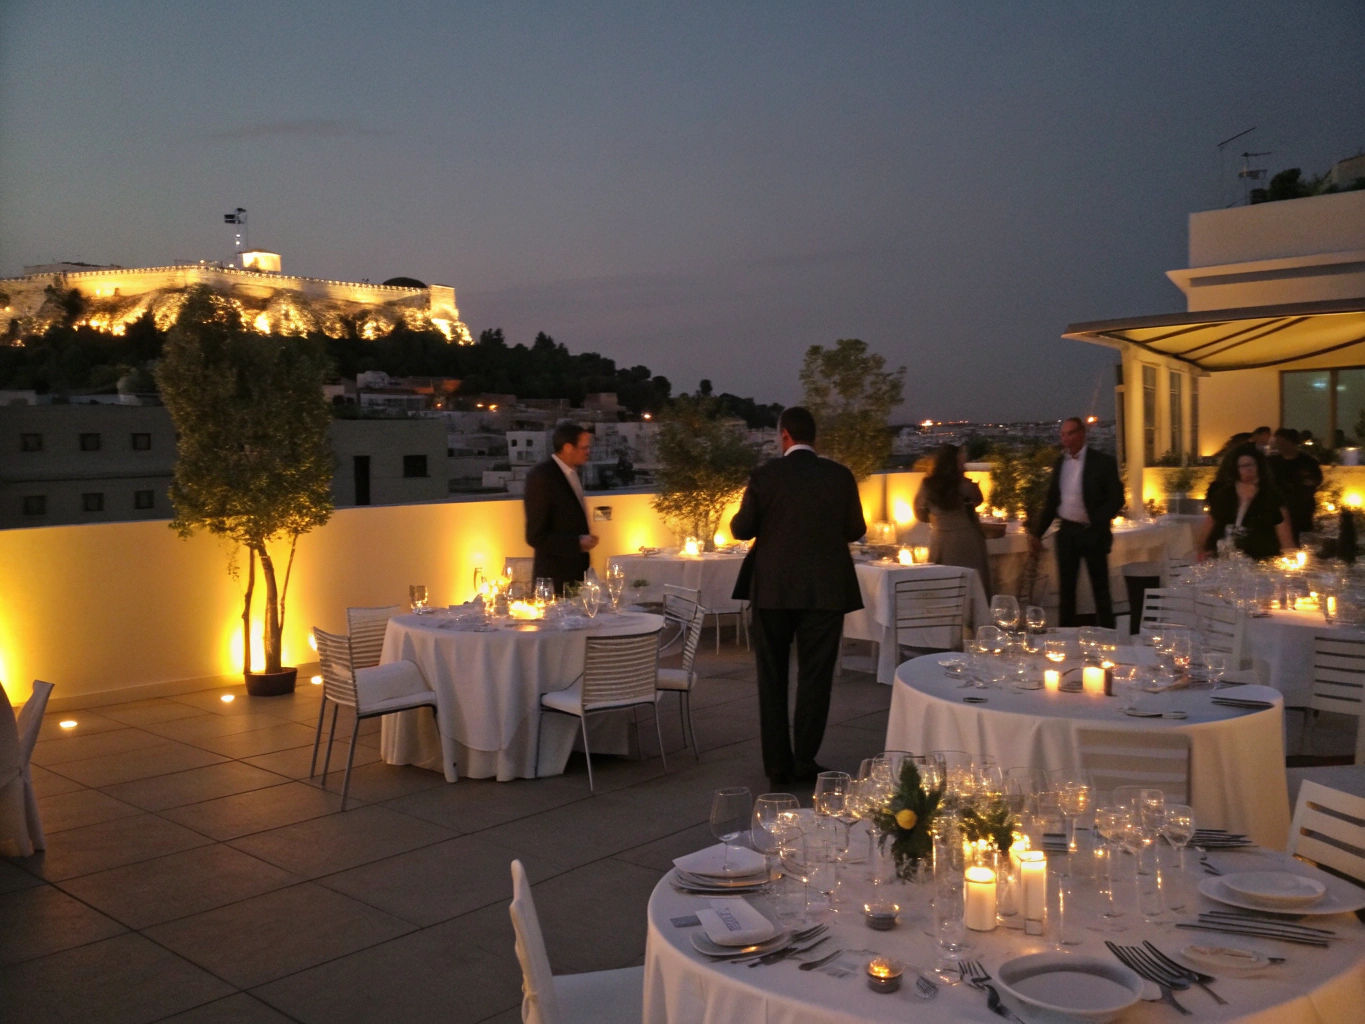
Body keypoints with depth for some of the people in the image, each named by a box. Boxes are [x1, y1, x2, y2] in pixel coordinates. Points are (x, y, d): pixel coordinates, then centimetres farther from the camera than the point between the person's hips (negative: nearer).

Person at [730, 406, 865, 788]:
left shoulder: (765, 475, -7)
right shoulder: (840, 475, -3)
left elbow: (741, 529, -4)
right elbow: (856, 529, 3)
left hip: (773, 589, 0)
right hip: (825, 589, 1)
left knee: (772, 677, 11)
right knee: (815, 676, 9)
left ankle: (777, 765, 13)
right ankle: (804, 762, 9)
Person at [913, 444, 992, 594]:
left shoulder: (927, 485, -5)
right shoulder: (964, 485, -13)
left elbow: (921, 514, 7)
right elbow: (978, 500, 9)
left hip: (940, 541, 3)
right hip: (965, 540, -3)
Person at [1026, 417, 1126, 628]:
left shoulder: (1103, 462, -7)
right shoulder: (1059, 462, 8)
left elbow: (1116, 498, -8)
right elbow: (1051, 500, 13)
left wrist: (1096, 523, -19)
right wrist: (1036, 533, 9)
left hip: (1092, 533, -4)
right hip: (1067, 532, 4)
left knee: (1100, 589, 4)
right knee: (1066, 588, 9)